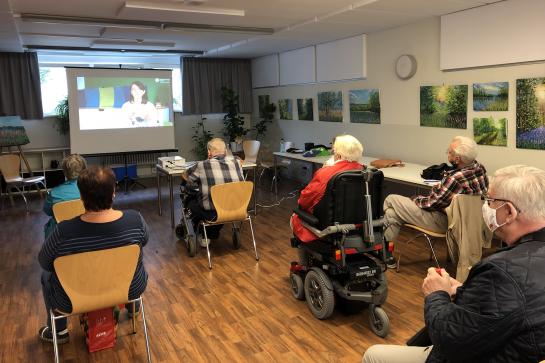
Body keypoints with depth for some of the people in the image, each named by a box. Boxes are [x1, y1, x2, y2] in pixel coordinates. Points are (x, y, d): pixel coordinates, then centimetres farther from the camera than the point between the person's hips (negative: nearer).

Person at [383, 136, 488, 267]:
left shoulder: (456, 179, -33)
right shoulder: (479, 167, -5)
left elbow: (430, 203, -18)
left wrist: (415, 199, 0)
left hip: (443, 222, -10)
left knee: (391, 201, -3)